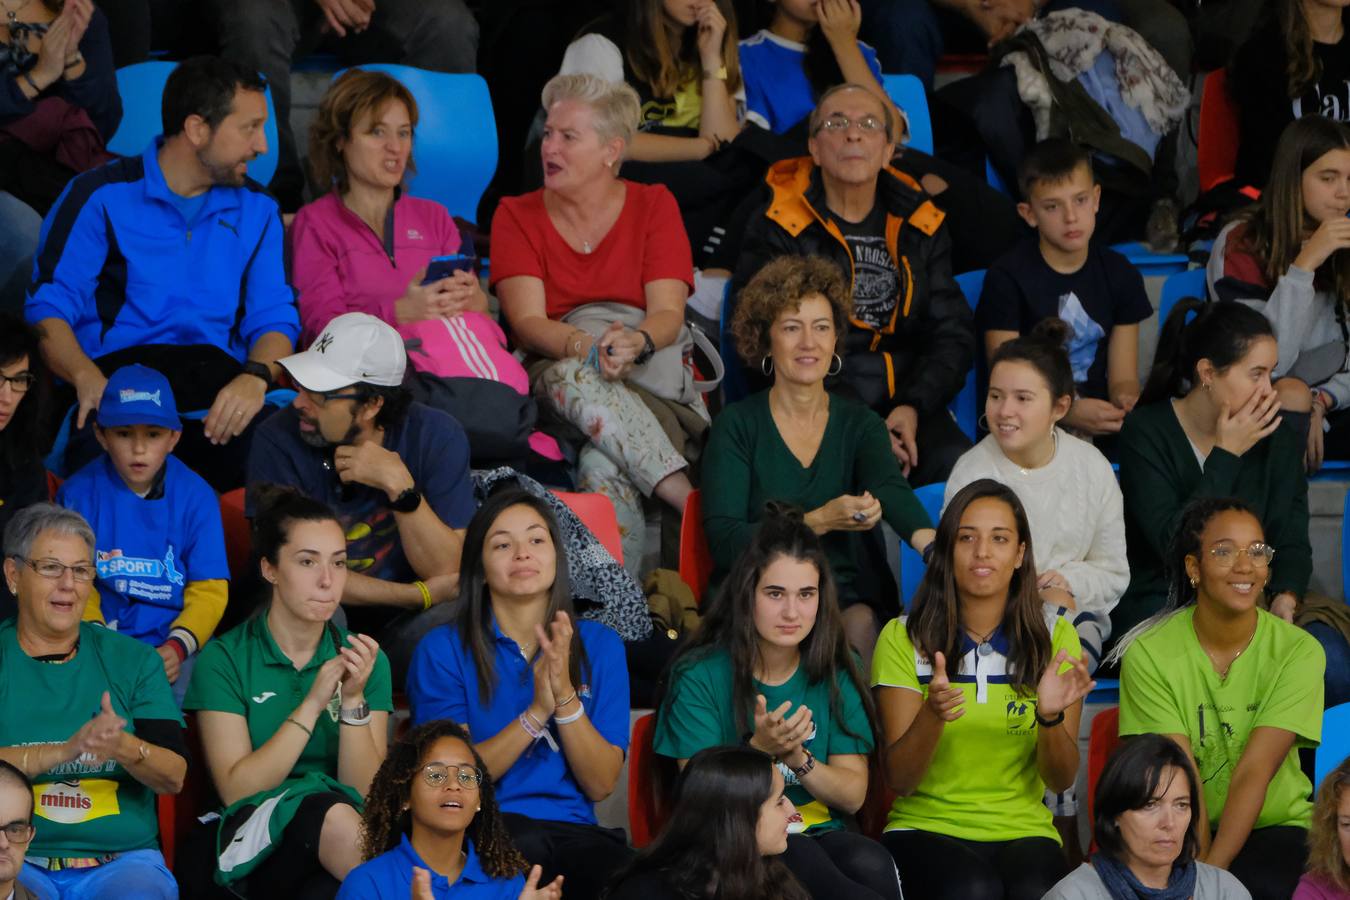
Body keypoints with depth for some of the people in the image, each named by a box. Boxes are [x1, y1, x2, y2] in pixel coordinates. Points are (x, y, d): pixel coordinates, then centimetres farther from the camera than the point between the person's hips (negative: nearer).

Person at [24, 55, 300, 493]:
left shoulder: (256, 209, 21)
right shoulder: (101, 197, 8)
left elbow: (274, 318, 13)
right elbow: (48, 308, 0)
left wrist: (256, 376, -12)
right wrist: (87, 378, -22)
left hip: (218, 386, 4)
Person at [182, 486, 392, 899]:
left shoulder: (366, 661, 10)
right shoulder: (224, 660, 2)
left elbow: (366, 792, 2)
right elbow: (236, 789, -7)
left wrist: (353, 699, -12)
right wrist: (313, 703, -12)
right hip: (251, 848, -1)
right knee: (333, 813, -34)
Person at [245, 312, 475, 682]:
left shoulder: (437, 438, -9)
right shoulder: (279, 440, -12)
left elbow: (447, 571, -12)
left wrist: (399, 485, -26)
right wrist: (420, 595, -15)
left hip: (401, 626, 1)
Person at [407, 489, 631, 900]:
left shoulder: (599, 645, 12)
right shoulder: (443, 650, 5)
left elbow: (601, 785, 4)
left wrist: (565, 697, -10)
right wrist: (537, 712, -13)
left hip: (573, 830, 2)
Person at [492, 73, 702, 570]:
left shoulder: (654, 205, 11)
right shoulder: (517, 216, 11)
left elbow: (668, 314, -3)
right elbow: (527, 322, -5)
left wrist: (635, 342, -29)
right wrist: (587, 348, -28)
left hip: (653, 376, 0)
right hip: (553, 376, 0)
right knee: (573, 377, -39)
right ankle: (691, 501, -47)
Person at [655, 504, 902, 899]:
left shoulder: (836, 675, 8)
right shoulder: (701, 675, -3)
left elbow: (853, 797, 5)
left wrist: (797, 758, -15)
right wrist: (759, 750, -23)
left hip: (818, 835, 3)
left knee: (871, 865, -34)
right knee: (800, 858, -38)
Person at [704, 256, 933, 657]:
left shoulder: (860, 424, 9)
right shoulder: (737, 425, 2)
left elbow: (891, 491, -13)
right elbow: (723, 542, -8)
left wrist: (932, 543, -37)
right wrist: (821, 521, -21)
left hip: (846, 601, 2)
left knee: (861, 624, -31)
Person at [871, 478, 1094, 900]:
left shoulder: (1055, 636, 6)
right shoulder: (903, 639, 1)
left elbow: (1061, 781, 2)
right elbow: (900, 781, -4)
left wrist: (1050, 716, -19)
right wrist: (932, 715, -24)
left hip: (1023, 829, 1)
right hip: (927, 827, -1)